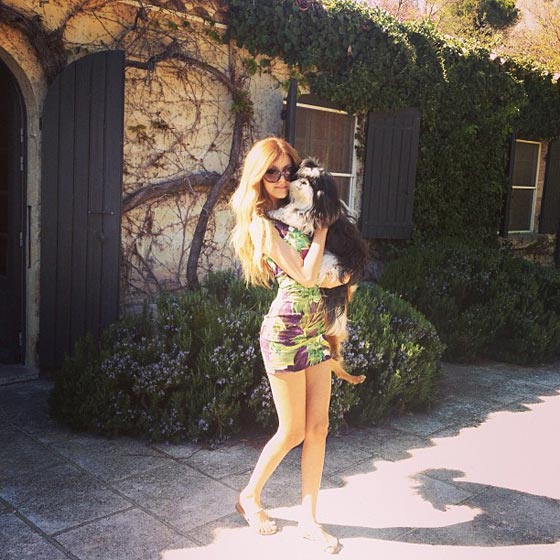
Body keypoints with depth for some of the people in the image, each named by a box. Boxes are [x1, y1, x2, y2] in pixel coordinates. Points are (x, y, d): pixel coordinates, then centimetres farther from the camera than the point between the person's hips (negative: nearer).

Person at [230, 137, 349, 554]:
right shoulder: (261, 224, -11)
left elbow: (323, 275, 19)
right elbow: (306, 275, -17)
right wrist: (321, 226, -9)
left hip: (316, 330, 7)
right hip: (285, 332, -7)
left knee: (318, 427, 8)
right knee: (293, 431, 4)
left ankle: (309, 519, 22)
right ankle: (250, 496, 29)